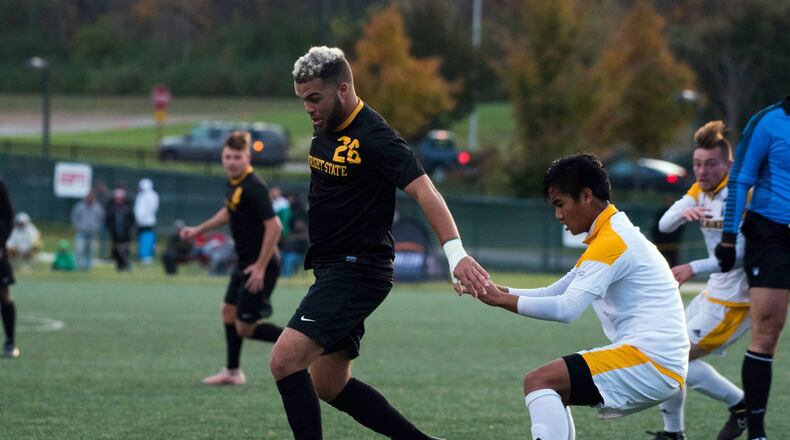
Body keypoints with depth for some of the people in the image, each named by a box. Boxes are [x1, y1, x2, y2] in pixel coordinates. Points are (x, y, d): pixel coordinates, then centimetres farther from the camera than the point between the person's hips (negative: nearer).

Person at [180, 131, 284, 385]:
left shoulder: (253, 188, -23)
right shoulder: (234, 183, 6)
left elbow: (273, 226, -27)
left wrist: (261, 267, -26)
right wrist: (198, 230, 29)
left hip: (260, 264, -10)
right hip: (245, 261, 10)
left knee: (245, 328, -6)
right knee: (229, 310, 20)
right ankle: (232, 372, 33)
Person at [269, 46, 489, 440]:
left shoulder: (373, 137, -18)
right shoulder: (324, 129, 9)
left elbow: (424, 192, -26)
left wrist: (455, 252, -39)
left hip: (358, 271, -10)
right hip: (332, 270, 10)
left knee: (285, 359, -21)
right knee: (329, 387, 12)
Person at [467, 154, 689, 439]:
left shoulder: (611, 242, -12)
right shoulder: (614, 234, 21)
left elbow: (566, 309, -21)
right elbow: (555, 293, 20)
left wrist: (502, 300, -13)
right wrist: (502, 291, 6)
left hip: (650, 362, -10)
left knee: (538, 382, -16)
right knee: (549, 390, 17)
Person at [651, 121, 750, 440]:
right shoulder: (700, 191, 6)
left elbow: (742, 251, -27)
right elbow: (664, 225, -4)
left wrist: (695, 268, -33)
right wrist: (683, 213, -27)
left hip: (734, 301, -9)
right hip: (714, 293, 9)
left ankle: (741, 405, 0)